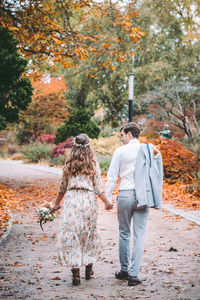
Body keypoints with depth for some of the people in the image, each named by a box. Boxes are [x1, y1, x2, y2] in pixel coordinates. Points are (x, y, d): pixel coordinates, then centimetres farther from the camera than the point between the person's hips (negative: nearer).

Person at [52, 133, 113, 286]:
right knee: (89, 233, 17)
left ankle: (76, 273, -2)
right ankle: (89, 268, 28)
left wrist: (57, 203, 23)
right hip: (88, 200, 0)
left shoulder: (69, 164, 5)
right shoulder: (93, 164, 1)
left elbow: (63, 187, 12)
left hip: (71, 200, 0)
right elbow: (98, 187, -3)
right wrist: (107, 203, 2)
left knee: (71, 234, 2)